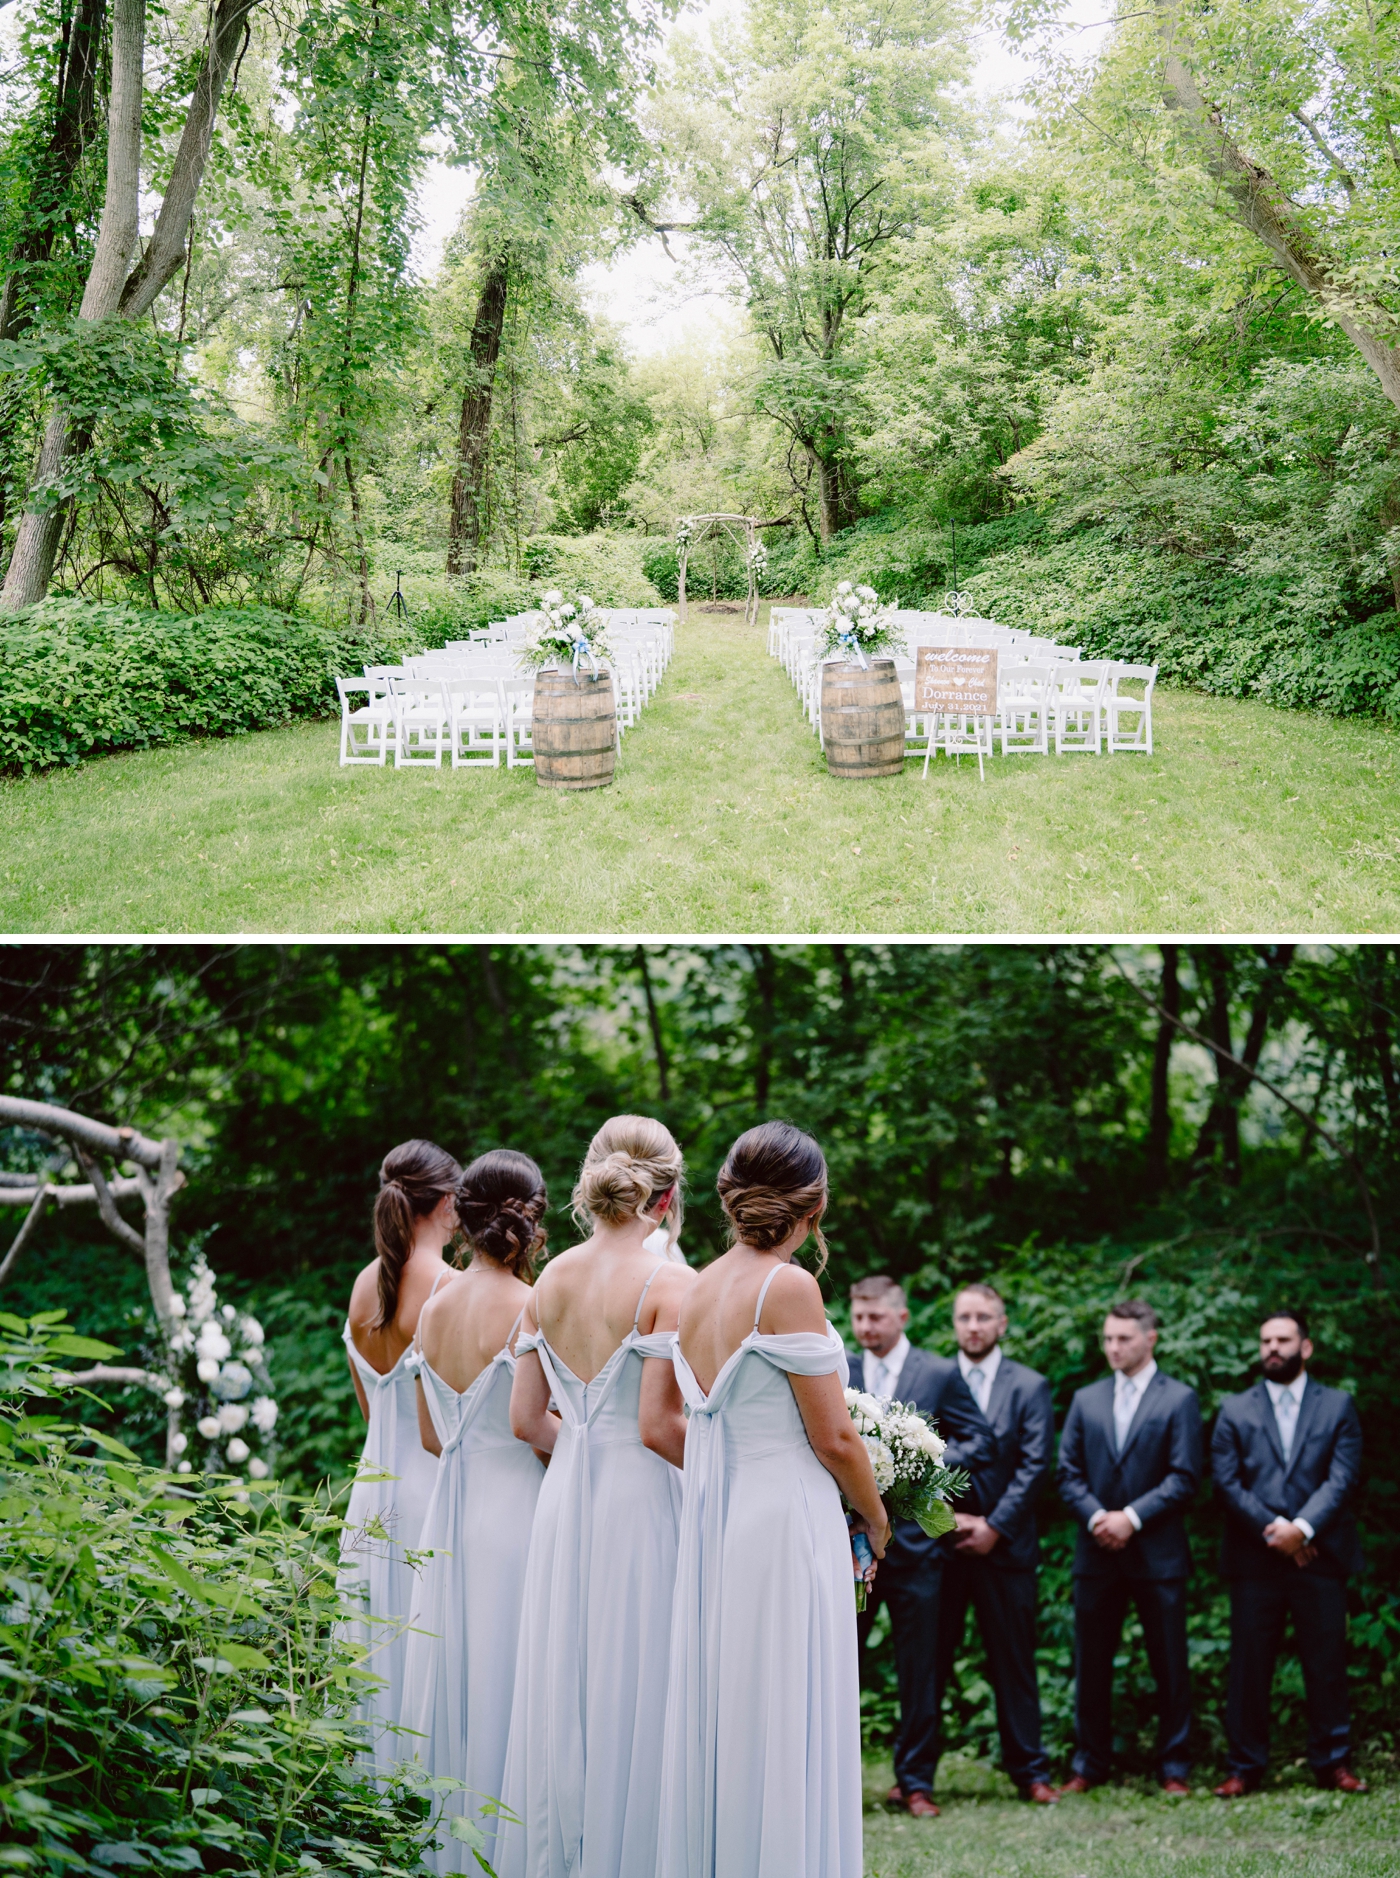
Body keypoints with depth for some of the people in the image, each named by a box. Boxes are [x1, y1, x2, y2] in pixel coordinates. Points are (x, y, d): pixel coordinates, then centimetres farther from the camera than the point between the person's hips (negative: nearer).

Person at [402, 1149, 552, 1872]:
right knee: (510, 1688, -1)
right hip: (517, 1508, -6)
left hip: (450, 1510, 6)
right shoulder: (531, 1308, -13)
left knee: (453, 1680, 12)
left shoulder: (433, 1309, 7)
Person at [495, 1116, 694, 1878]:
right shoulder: (669, 1285, -12)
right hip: (641, 1502, -6)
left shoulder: (548, 1281, 6)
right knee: (635, 1695, 0)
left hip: (564, 1501, 6)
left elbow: (526, 1420, 8)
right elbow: (660, 1427, -17)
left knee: (561, 1694, 12)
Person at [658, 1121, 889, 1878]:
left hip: (709, 1528, 7)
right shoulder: (788, 1288, -14)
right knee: (784, 1727, -2)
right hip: (785, 1526, -7)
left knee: (715, 1719, 11)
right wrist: (875, 1517, 6)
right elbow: (833, 1438, -12)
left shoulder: (696, 1291, 7)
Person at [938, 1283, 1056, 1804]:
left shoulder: (1029, 1387, 4)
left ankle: (1029, 1771, 10)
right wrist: (946, 1518, -8)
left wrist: (994, 1527, -9)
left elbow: (1034, 1467, -2)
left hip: (1004, 1545, -1)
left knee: (1013, 1663, 4)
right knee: (930, 1660, 3)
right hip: (940, 1543, 1)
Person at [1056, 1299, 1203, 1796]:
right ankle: (1089, 1765, 15)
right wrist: (1095, 1517, -9)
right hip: (1096, 1552, 3)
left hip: (1158, 1554, -3)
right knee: (1091, 1666, 6)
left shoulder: (1178, 1399, 1)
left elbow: (1184, 1478, -6)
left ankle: (1173, 1768, 10)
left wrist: (1132, 1517, -14)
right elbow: (1069, 1471, 9)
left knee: (1169, 1665, 1)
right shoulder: (1086, 1400, 12)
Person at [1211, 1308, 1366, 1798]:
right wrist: (1271, 1531, -10)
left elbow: (1342, 1478, -2)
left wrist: (1302, 1528, -15)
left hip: (1319, 1555, 0)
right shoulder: (1235, 1410, 11)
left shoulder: (1338, 1406, 9)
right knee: (1249, 1666, 2)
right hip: (1254, 1560, 1)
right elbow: (1227, 1482, 2)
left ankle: (1332, 1762, 12)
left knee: (1326, 1665, 2)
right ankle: (1245, 1766, 9)